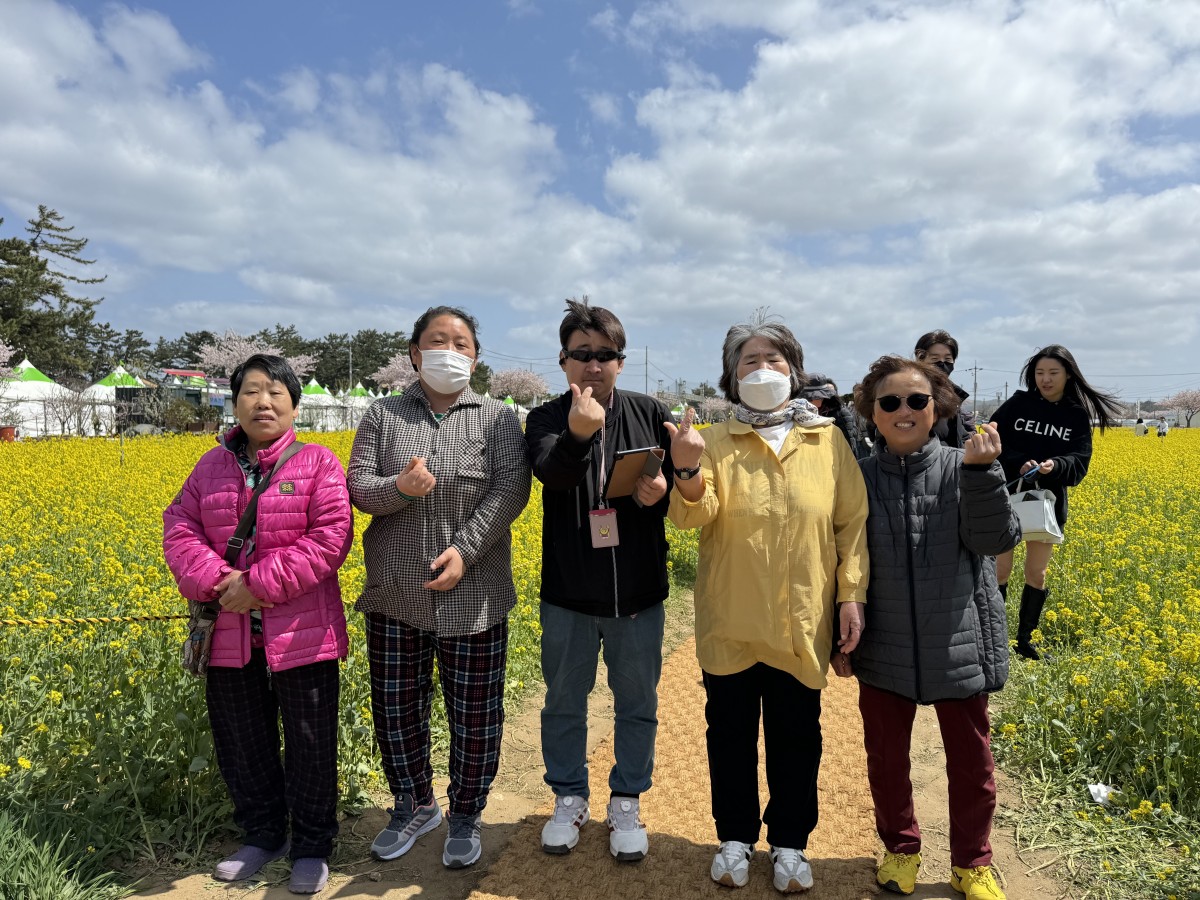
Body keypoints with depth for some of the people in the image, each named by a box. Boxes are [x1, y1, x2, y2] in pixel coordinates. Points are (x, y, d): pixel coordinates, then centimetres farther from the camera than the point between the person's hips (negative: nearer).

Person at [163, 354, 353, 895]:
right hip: (230, 637, 5)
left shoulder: (318, 463, -8)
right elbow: (179, 530, 3)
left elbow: (331, 538, -17)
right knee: (241, 743, 18)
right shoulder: (211, 466, 6)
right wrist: (213, 580, -15)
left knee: (311, 745, 8)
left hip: (301, 636, -4)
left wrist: (262, 583, -21)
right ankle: (262, 835, 40)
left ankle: (312, 845, 29)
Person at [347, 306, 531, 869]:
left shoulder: (498, 418, 0)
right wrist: (399, 488, -24)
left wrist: (465, 550, -23)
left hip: (472, 596, -2)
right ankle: (414, 806, 39)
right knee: (395, 710, 14)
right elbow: (358, 489, -2)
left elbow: (510, 490, -11)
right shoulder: (382, 416, 5)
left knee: (475, 715, 9)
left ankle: (465, 816, 33)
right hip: (395, 596, 2)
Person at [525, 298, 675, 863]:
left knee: (637, 706, 14)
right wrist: (578, 434, -45)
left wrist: (662, 492, -18)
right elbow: (552, 472, -25)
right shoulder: (547, 419, -5)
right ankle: (569, 799, 37)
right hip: (568, 593, 0)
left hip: (638, 593, 1)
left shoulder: (652, 415, -2)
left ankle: (627, 804, 35)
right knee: (564, 703, 15)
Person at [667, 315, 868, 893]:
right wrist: (687, 471, -34)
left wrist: (852, 593, -5)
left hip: (802, 624, 1)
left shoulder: (829, 441, 1)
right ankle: (735, 837, 34)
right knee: (730, 733, 14)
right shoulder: (717, 441, -2)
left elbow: (852, 523, 2)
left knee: (796, 737, 15)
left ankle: (789, 842, 36)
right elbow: (694, 514, -14)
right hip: (731, 624, 0)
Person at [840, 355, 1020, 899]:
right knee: (886, 757, 15)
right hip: (884, 651, 1)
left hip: (959, 648, 0)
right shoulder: (859, 479, -6)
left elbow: (996, 539, -17)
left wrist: (981, 472, -30)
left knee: (971, 762, 16)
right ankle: (900, 849, 40)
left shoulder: (963, 470, -7)